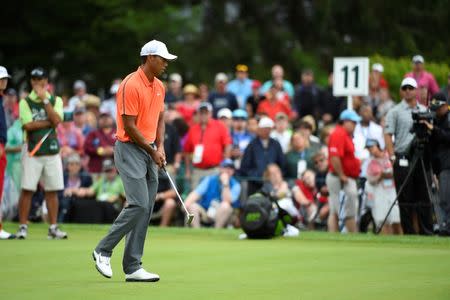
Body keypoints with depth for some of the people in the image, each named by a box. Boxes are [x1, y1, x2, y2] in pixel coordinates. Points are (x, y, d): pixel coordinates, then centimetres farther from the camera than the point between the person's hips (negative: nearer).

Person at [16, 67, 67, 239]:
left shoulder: (56, 100, 10)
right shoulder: (25, 102, 2)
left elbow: (56, 120, -8)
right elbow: (28, 125, -11)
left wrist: (45, 99, -10)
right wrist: (49, 122, -8)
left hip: (52, 150, 3)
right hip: (32, 151, -3)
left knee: (52, 190, 4)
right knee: (27, 190, -5)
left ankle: (53, 228, 10)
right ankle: (23, 227, 0)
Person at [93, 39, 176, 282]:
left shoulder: (159, 87, 11)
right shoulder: (131, 85, -16)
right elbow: (129, 126, -17)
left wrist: (160, 147, 5)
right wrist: (152, 151, -10)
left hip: (149, 151, 8)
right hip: (130, 150, -8)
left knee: (146, 209, 3)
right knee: (138, 204, -16)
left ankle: (132, 267, 5)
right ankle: (103, 251, 0)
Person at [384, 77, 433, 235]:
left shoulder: (425, 111, 15)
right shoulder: (395, 112, 2)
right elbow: (388, 135, -3)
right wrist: (392, 156, -12)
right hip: (403, 160, -4)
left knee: (424, 198, 4)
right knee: (406, 199, -2)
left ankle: (427, 232, 7)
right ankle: (409, 232, 2)